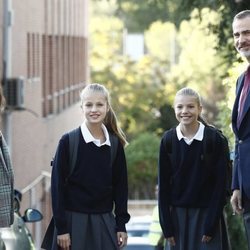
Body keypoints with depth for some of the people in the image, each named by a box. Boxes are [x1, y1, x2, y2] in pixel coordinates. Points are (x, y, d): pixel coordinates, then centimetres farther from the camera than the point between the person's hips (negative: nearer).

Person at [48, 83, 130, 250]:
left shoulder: (115, 144, 5)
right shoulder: (68, 141, -6)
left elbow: (120, 185, 10)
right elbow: (57, 185, -7)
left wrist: (121, 224, 6)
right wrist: (61, 227, -10)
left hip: (104, 221, 3)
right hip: (74, 221, -3)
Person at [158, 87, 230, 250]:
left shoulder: (214, 138, -8)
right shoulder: (168, 140, -2)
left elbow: (220, 183, -6)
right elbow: (163, 184, 2)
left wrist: (211, 225, -10)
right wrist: (166, 226, -2)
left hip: (206, 212, -2)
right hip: (177, 213, 2)